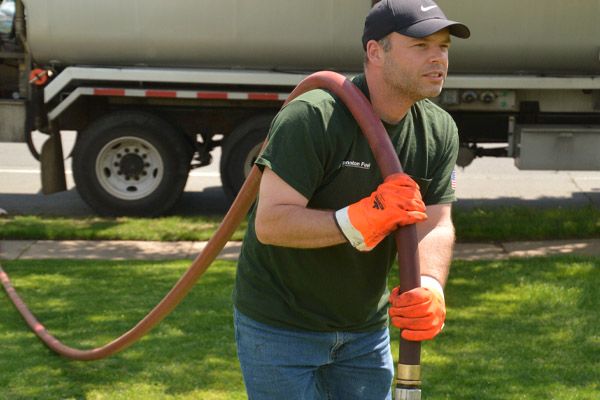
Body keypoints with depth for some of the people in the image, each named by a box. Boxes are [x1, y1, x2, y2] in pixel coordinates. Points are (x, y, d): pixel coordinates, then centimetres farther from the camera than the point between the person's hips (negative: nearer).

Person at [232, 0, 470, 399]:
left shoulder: (439, 131, 0)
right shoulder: (312, 117, -23)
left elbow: (435, 224, -9)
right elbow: (270, 223, -28)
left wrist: (430, 287, -29)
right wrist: (359, 221, -39)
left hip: (366, 327, 6)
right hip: (281, 325, -6)